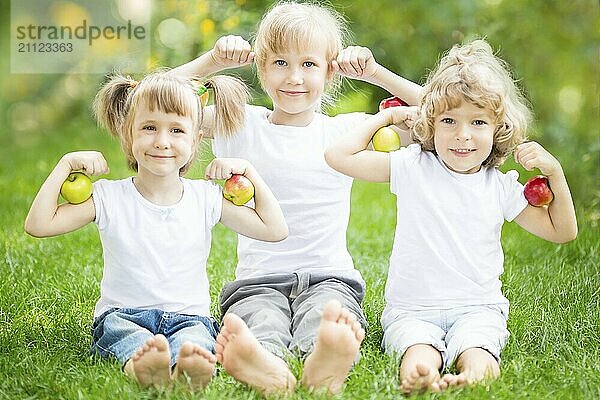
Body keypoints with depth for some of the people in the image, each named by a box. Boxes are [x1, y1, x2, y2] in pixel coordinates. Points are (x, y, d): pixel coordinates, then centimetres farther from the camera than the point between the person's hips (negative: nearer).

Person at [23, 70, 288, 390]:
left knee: (196, 337, -35)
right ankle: (138, 363, -68)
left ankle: (185, 364, -67)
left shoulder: (205, 198, 7)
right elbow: (38, 225, -4)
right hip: (122, 314, -1)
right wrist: (66, 164, -6)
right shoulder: (110, 198, 2)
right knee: (117, 329, -37)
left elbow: (274, 230, 9)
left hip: (189, 316, 1)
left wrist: (248, 171, 4)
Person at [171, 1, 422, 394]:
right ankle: (267, 366, -68)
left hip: (329, 276, 0)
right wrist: (214, 60, -1)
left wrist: (376, 73, 2)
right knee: (259, 324, -36)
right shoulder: (239, 125, 10)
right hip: (257, 279, 0)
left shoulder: (346, 130, 11)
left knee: (330, 311, -37)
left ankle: (325, 368, -68)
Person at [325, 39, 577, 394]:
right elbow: (339, 155, 0)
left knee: (476, 348, -34)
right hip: (412, 309, -2)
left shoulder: (501, 186, 9)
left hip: (478, 308, 2)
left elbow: (563, 232, 15)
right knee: (420, 349, -36)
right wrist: (387, 117, 7)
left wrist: (554, 172, 1)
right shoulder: (413, 167, 4)